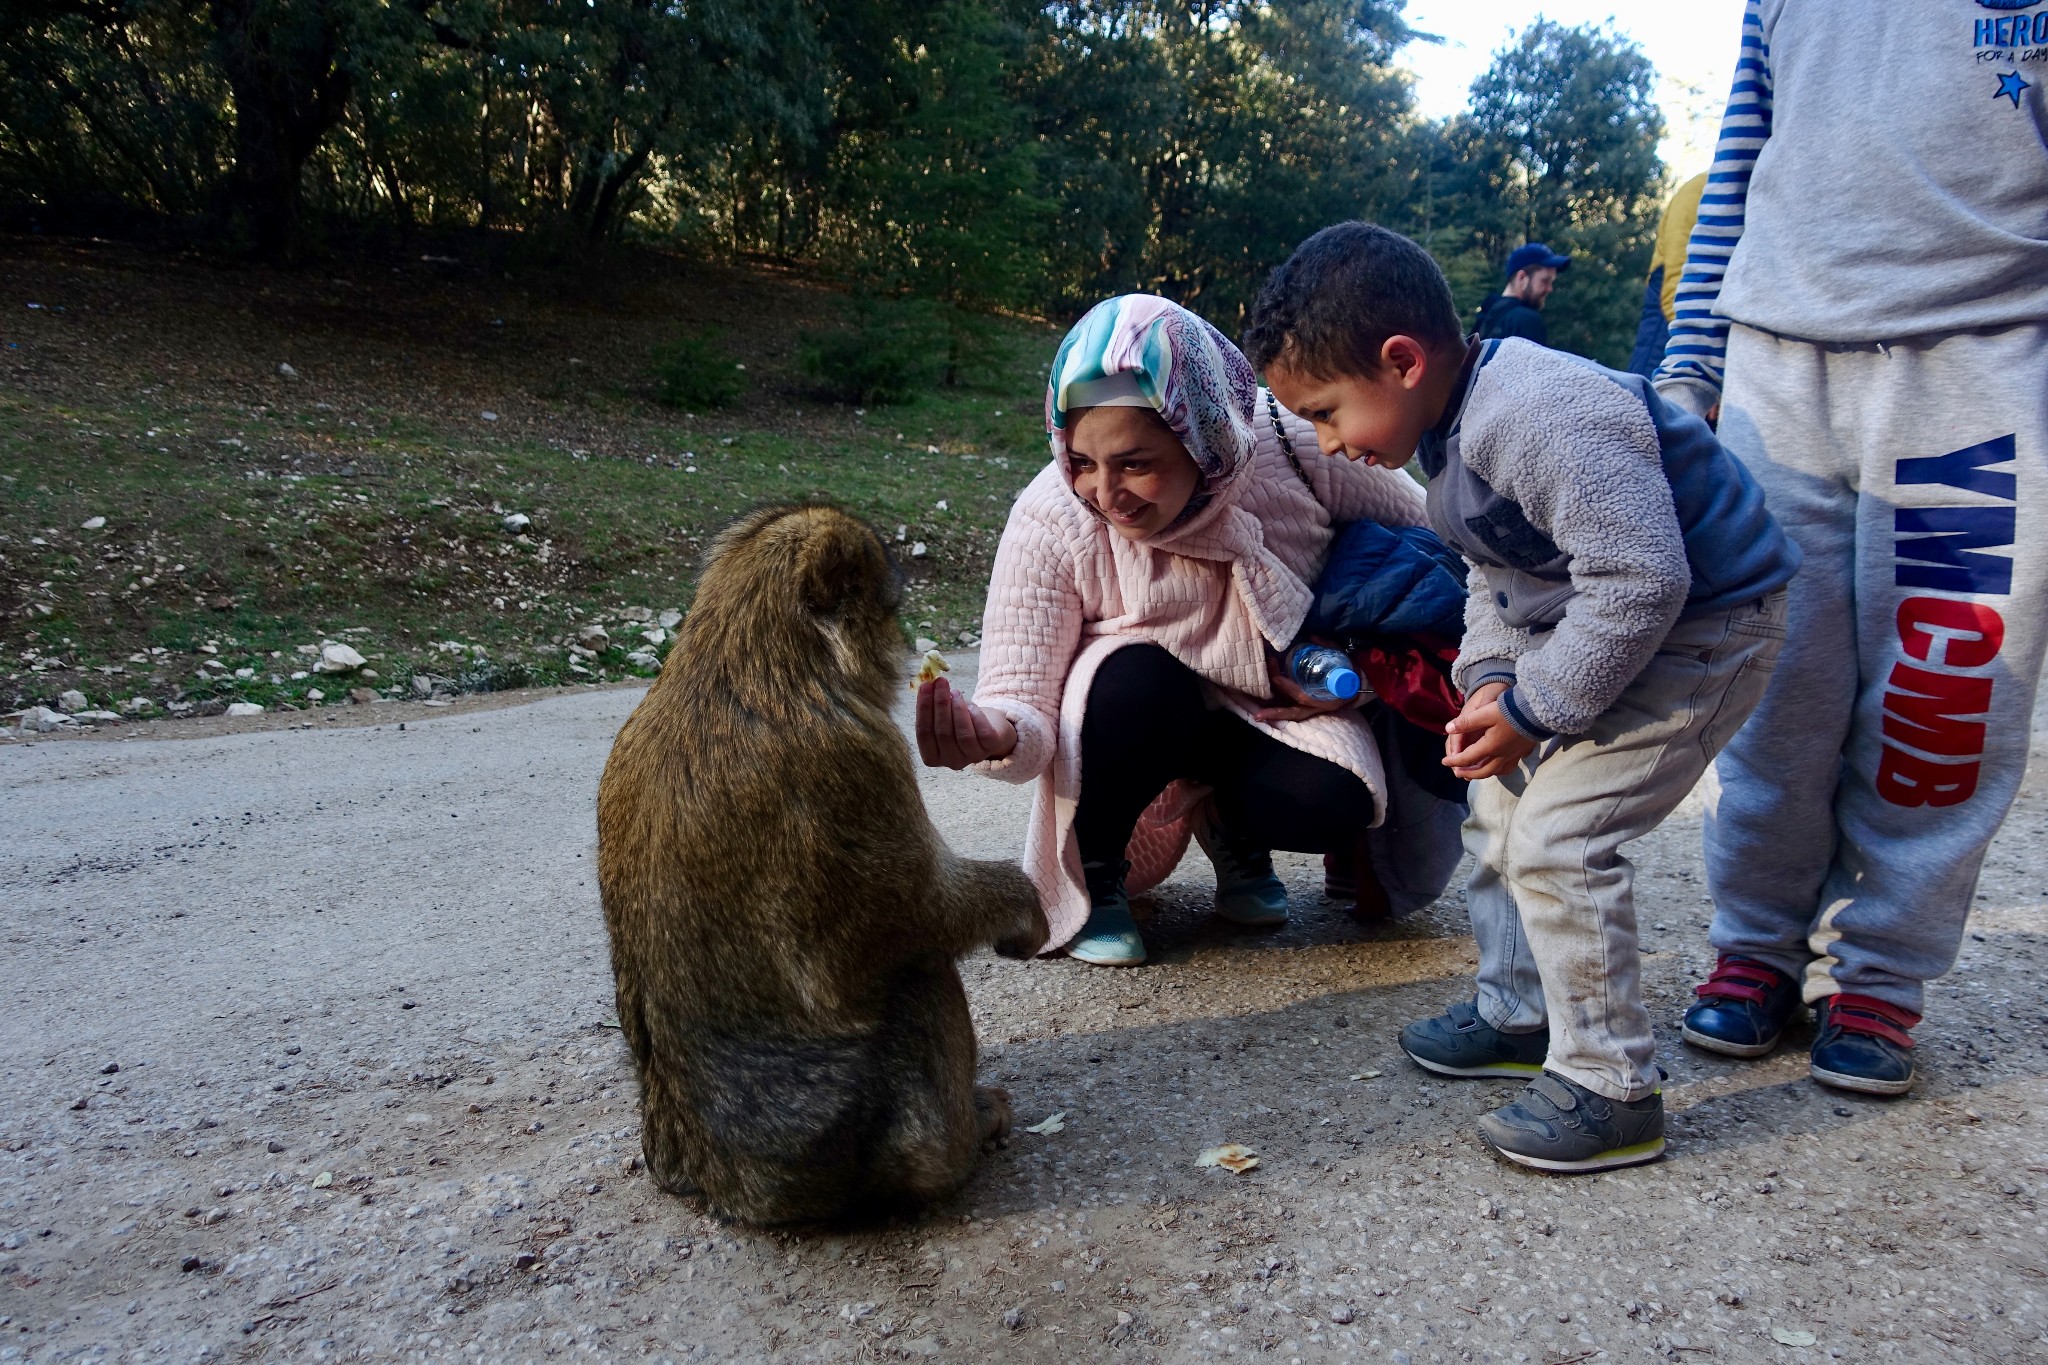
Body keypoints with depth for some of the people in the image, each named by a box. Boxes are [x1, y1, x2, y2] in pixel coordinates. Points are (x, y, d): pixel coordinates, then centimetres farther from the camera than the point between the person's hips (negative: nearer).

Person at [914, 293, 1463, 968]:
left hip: (1277, 709, 1)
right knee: (1138, 681, -35)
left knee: (1333, 804, -29)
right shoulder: (1050, 522, -27)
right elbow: (1025, 710, -28)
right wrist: (992, 735, -51)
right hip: (1139, 718, -1)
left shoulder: (1295, 452, -25)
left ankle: (1232, 829, 8)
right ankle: (1091, 877, -7)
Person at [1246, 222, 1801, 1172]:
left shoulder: (1541, 419, -31)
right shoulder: (1455, 427, 3)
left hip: (1699, 627, -10)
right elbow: (1493, 573, 13)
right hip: (1591, 622, 10)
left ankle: (1612, 1090, -1)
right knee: (1499, 803, 14)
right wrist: (1490, 678, -3)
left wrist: (1530, 710, -25)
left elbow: (1640, 581, -32)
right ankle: (1519, 1015, 29)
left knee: (1557, 833, -15)